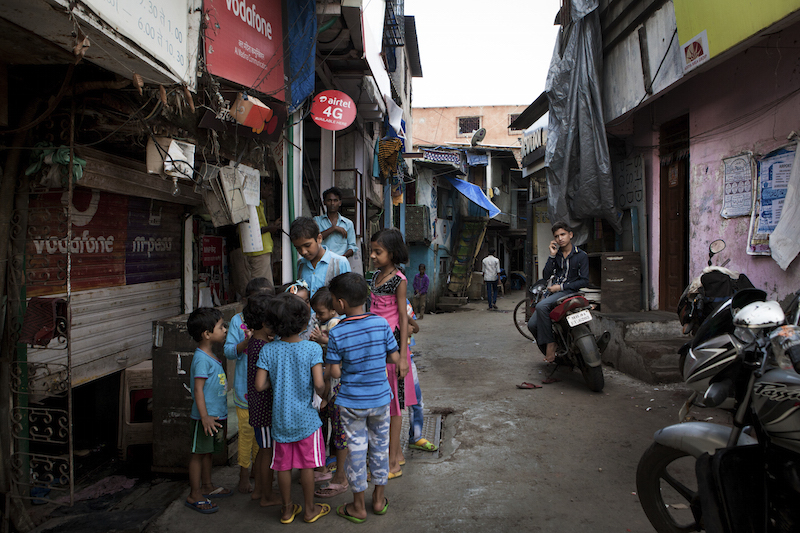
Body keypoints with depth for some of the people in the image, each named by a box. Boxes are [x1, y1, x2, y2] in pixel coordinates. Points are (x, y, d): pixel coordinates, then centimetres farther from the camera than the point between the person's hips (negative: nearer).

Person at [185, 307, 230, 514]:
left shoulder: (210, 356, 11)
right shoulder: (202, 359, -20)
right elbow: (198, 389, -23)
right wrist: (205, 417, -27)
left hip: (216, 415, 9)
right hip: (205, 417, -9)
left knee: (208, 452, 20)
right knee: (198, 453, 1)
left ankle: (207, 487, 33)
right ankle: (194, 496, 11)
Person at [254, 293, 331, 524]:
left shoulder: (268, 350, -8)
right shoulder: (312, 348, -16)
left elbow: (260, 385, -11)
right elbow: (319, 384, -21)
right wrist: (322, 394, 0)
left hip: (280, 418, 2)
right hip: (306, 418, -2)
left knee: (283, 464, 15)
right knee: (307, 464, 12)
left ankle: (287, 509, 30)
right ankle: (310, 509, 26)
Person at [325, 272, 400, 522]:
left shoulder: (336, 334, -16)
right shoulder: (381, 323, -9)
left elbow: (335, 372, -13)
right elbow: (395, 358, -3)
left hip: (352, 403, -2)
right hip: (381, 398, 3)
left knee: (356, 450, 10)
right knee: (380, 446, 18)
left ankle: (358, 506, 24)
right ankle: (380, 500, 32)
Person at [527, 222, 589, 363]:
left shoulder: (581, 256, 1)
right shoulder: (556, 254, 14)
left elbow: (584, 281, -5)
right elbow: (546, 276, 4)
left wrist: (561, 287, -11)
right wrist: (552, 255, -6)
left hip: (569, 292, -6)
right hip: (552, 292, 6)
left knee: (541, 306, -35)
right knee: (532, 325, -11)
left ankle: (550, 343, -25)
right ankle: (550, 355, 5)